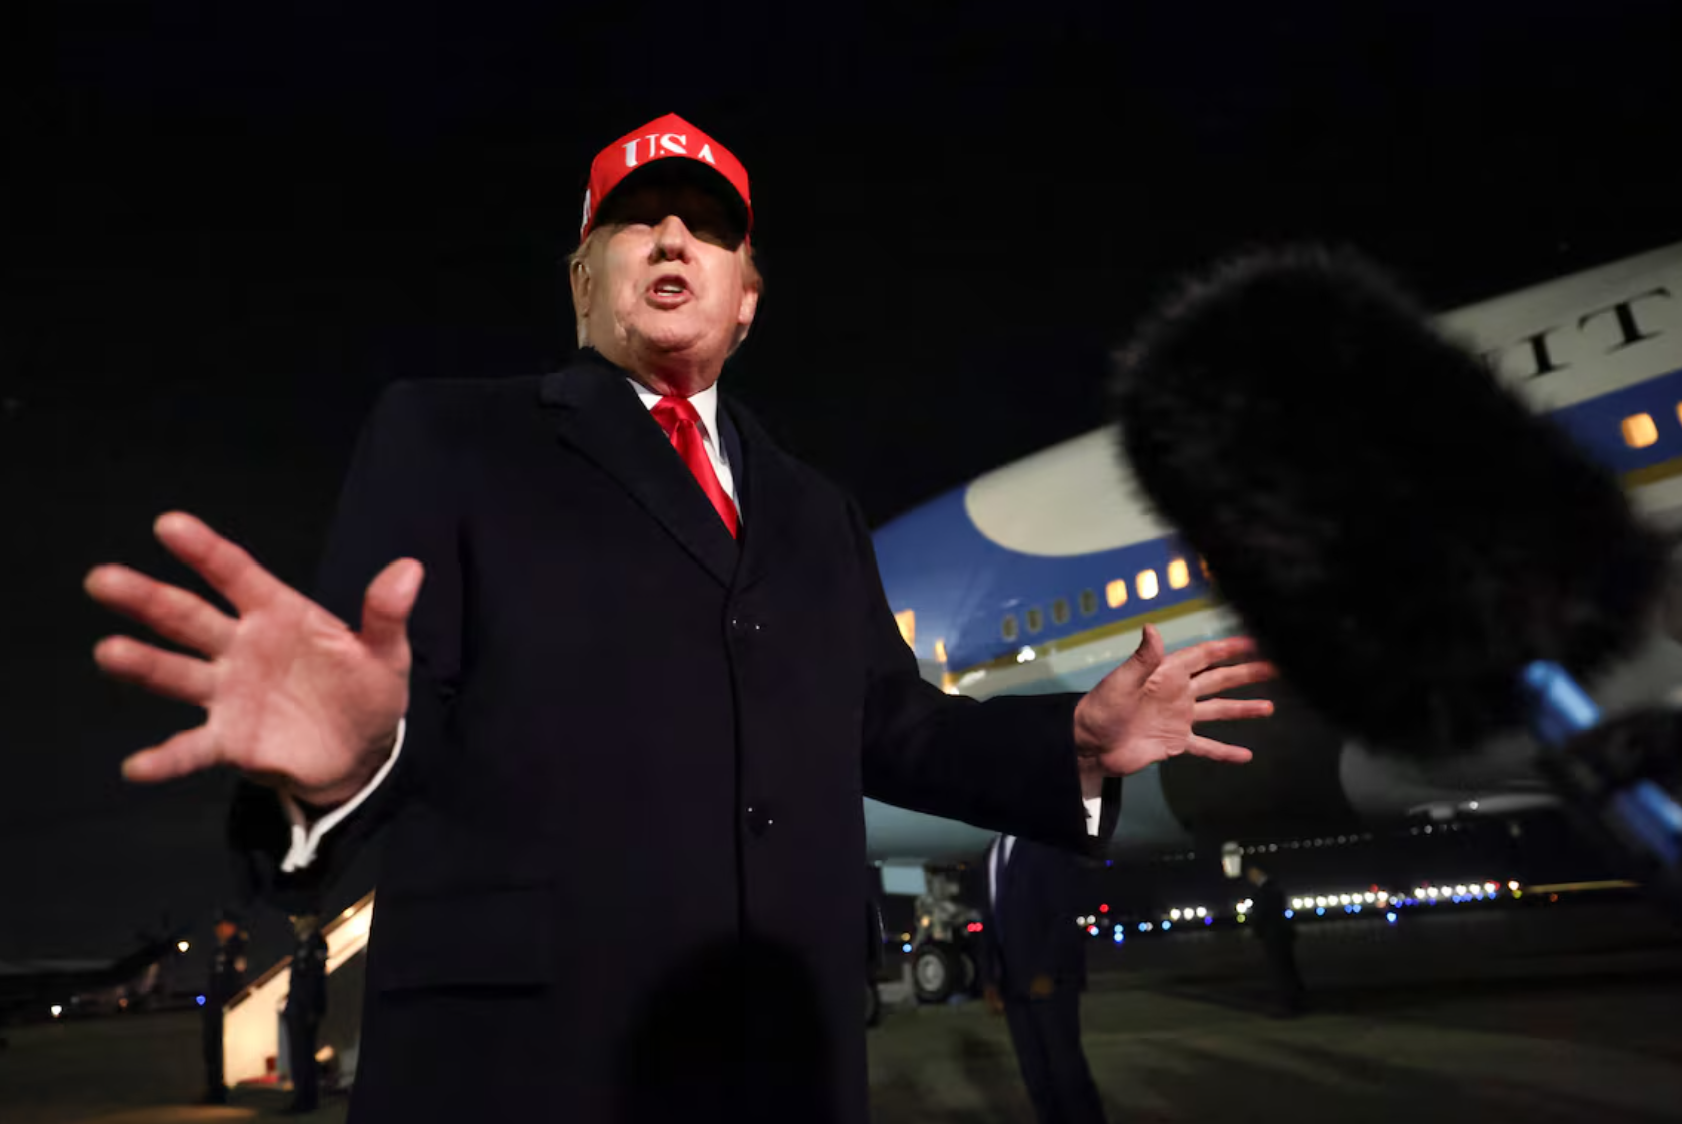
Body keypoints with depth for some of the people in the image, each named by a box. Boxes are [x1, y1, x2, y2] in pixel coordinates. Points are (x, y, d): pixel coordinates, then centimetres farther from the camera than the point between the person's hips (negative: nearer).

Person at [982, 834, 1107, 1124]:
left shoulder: (1049, 841, -5)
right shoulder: (994, 851, 15)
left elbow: (1068, 912, -11)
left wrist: (1047, 972, -16)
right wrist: (991, 977, 7)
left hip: (1050, 979, -6)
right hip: (1012, 983, 6)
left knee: (1066, 1067, -2)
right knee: (1034, 1073, 7)